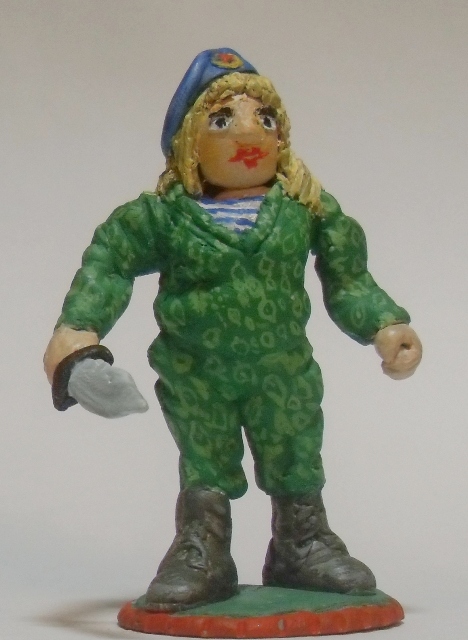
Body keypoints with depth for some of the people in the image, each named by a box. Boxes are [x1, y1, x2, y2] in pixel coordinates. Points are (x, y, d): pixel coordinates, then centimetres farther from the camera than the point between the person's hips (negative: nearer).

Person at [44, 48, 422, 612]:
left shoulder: (305, 208, -5)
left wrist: (385, 326, -4)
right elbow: (106, 262, -8)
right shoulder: (165, 213, -10)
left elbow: (349, 279, 4)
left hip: (283, 372, 2)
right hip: (196, 375, -1)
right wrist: (77, 327, -18)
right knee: (204, 473, 12)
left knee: (296, 469, 15)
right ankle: (201, 553, 25)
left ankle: (303, 544, 33)